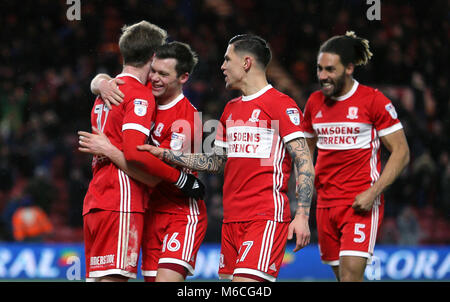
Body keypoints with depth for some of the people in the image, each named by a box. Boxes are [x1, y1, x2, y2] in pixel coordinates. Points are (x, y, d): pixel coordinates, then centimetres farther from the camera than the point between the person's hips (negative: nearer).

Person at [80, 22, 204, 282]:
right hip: (122, 203, -9)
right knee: (113, 277, -14)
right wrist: (181, 179, -12)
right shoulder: (139, 95, -7)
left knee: (95, 277, 7)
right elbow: (134, 152, -18)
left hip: (95, 201, 9)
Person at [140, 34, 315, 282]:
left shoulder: (280, 105, -6)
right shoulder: (231, 109, 20)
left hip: (266, 217, -8)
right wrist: (164, 154, 18)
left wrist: (302, 216, -18)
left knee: (245, 280, -20)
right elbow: (216, 162, 25)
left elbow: (304, 162, -10)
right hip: (232, 219, 8)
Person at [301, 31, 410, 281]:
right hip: (326, 202, 6)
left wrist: (373, 193, -16)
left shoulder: (374, 100, -7)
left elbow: (401, 152, -6)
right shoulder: (315, 102, 10)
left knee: (351, 273, -17)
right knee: (340, 273, 8)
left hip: (361, 204, -6)